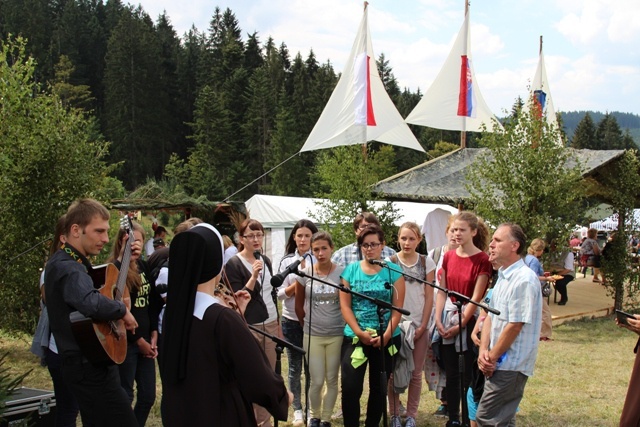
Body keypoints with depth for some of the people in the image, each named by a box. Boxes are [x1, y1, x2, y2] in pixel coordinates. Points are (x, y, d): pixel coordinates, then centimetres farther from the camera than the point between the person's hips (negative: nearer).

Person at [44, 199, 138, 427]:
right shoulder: (68, 269, -21)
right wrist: (123, 309, -22)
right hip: (90, 366, -11)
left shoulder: (63, 262, 12)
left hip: (88, 362, 11)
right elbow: (92, 304, -40)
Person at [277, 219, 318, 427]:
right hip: (292, 320, 1)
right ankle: (297, 409, 21)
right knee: (295, 367, 10)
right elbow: (281, 294, 0)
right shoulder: (287, 261, 2)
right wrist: (295, 285, -17)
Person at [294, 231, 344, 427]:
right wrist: (308, 326, 11)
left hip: (337, 334, 0)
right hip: (312, 335, 0)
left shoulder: (342, 273, -7)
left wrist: (346, 326, 3)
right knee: (316, 381, 2)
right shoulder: (304, 274, -4)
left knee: (332, 380, 8)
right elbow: (298, 306, 8)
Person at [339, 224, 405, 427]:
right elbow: (345, 305, 0)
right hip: (354, 337, 0)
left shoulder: (393, 270, 0)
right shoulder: (350, 270, 3)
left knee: (379, 387, 9)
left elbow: (397, 307, -3)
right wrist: (359, 332, -12)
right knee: (350, 387, -8)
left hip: (387, 338, 0)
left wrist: (386, 335, -14)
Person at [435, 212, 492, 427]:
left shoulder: (482, 260, -10)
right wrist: (438, 319, -4)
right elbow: (442, 291, 7)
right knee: (451, 373, 11)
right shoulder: (448, 257, 6)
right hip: (448, 318, 5)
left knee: (469, 374, 1)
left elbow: (476, 297, -13)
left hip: (470, 319, -5)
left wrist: (460, 324, -15)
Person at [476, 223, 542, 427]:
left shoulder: (524, 280, -19)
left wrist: (492, 357, -13)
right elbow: (491, 316, 13)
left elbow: (514, 326, -21)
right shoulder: (503, 276, 13)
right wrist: (483, 351, -1)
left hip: (510, 365, -9)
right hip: (499, 363, 9)